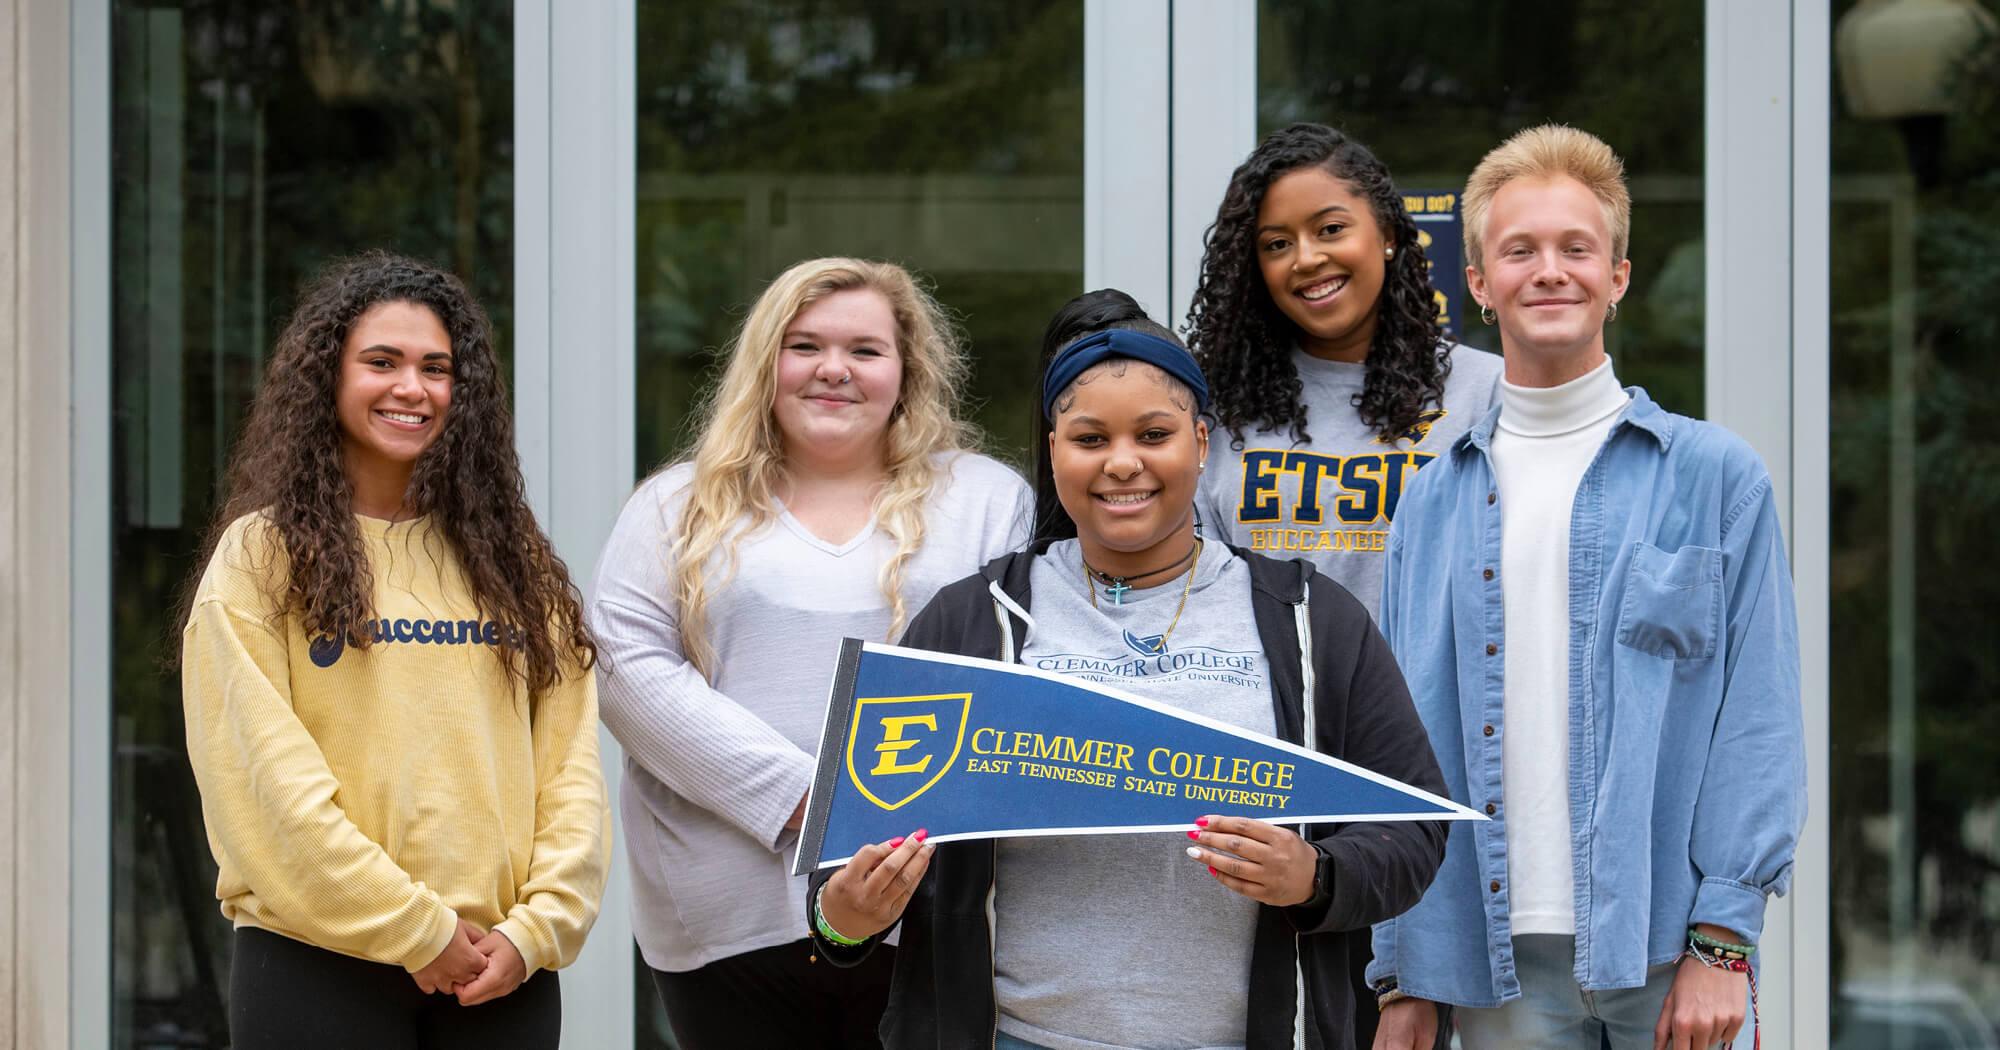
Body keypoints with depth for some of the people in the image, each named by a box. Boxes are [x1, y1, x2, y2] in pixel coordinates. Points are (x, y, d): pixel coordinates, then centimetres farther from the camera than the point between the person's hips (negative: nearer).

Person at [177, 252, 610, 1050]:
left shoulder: (511, 561, 12)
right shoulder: (261, 558, 0)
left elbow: (569, 764, 6)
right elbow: (265, 777, -9)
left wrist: (538, 926, -8)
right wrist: (415, 928, -12)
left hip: (502, 974, 3)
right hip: (318, 967, -3)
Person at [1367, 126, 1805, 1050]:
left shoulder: (1716, 475, 3)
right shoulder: (1434, 502, 11)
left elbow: (1759, 722, -1)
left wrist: (1721, 941, -9)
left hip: (1664, 950, -2)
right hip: (1497, 956, 2)